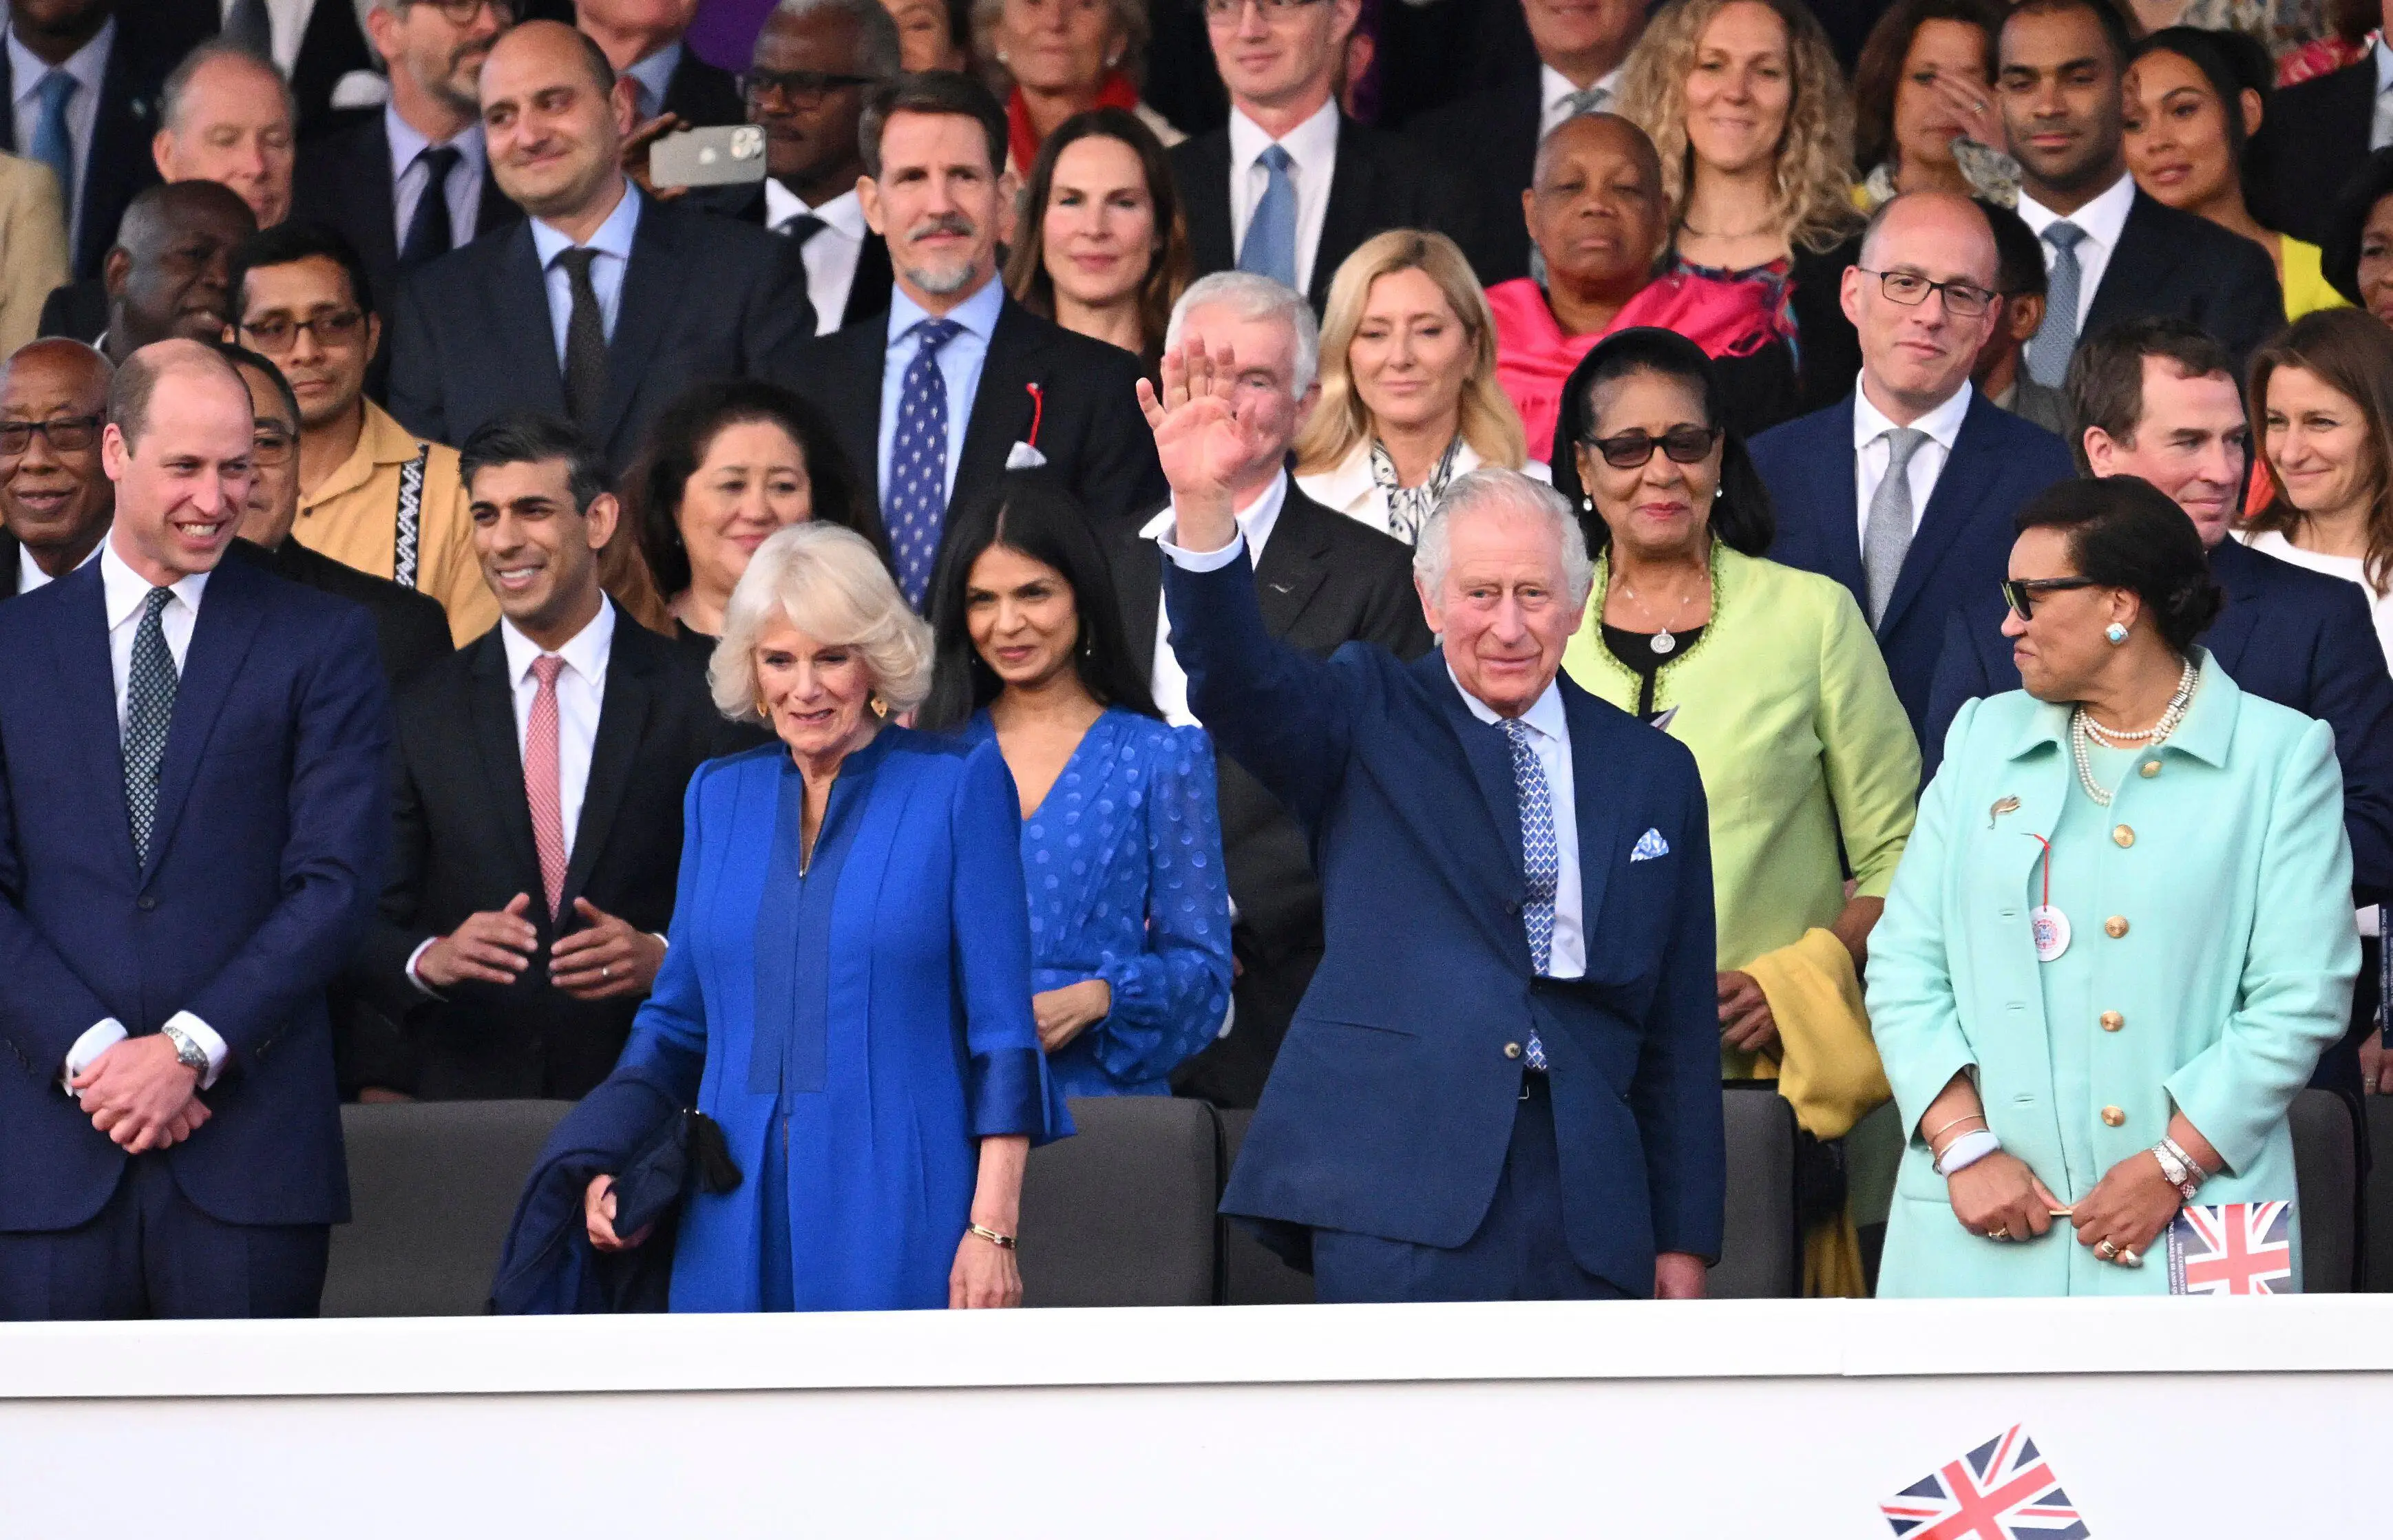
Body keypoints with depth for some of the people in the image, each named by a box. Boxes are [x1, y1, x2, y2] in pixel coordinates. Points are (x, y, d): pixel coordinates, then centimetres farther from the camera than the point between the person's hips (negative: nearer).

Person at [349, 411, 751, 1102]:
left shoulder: (697, 700, 3)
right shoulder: (421, 712, 9)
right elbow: (366, 926, 6)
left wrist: (662, 958, -15)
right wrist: (427, 959, -14)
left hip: (645, 1098, -1)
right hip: (463, 1091, 2)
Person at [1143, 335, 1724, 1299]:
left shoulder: (1653, 774, 14)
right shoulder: (1372, 724, 8)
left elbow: (1681, 1030, 15)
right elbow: (1238, 685, -13)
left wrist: (1685, 1238, 12)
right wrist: (1203, 506, -30)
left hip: (1585, 1204, 3)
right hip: (1402, 1191, -3)